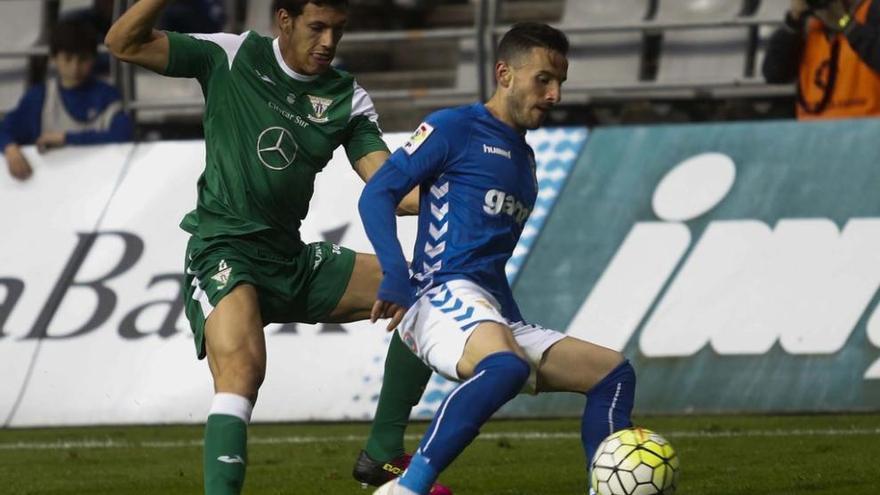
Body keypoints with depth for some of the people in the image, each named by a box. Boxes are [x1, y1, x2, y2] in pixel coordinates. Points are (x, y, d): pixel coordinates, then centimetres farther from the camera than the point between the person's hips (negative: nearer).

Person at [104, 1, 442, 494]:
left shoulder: (348, 99, 5)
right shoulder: (232, 57, -3)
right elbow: (125, 43, -6)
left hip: (293, 262, 6)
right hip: (225, 250, -6)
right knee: (241, 367, -31)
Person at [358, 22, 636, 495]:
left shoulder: (524, 158, 27)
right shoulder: (454, 128, 1)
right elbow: (376, 194, -8)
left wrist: (519, 328, 27)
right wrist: (396, 275, -21)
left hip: (495, 316, 9)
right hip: (445, 294, -9)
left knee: (614, 372, 4)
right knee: (506, 366, -39)